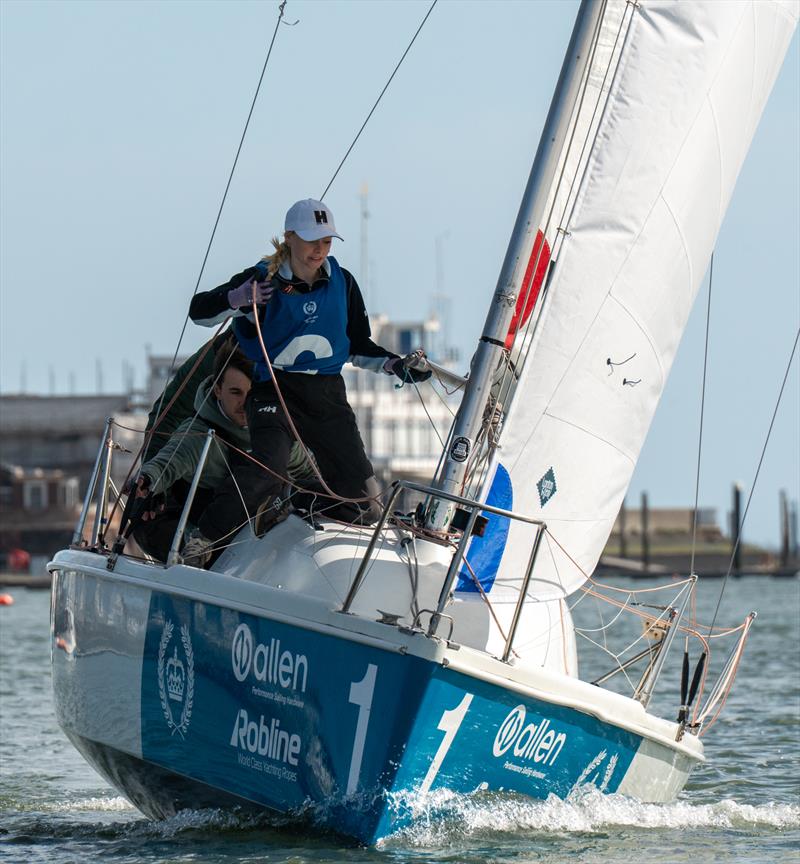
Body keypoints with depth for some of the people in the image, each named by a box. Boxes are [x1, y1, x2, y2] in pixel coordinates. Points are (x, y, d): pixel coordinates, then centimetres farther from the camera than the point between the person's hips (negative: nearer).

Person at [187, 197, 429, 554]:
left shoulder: (342, 283, 8)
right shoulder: (264, 280, -5)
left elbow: (358, 346, 19)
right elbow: (199, 310, -5)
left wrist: (394, 365, 2)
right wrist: (235, 299, -24)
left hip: (328, 394, 5)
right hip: (275, 390, -5)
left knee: (363, 497, 2)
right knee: (267, 473, -30)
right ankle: (205, 544, -22)